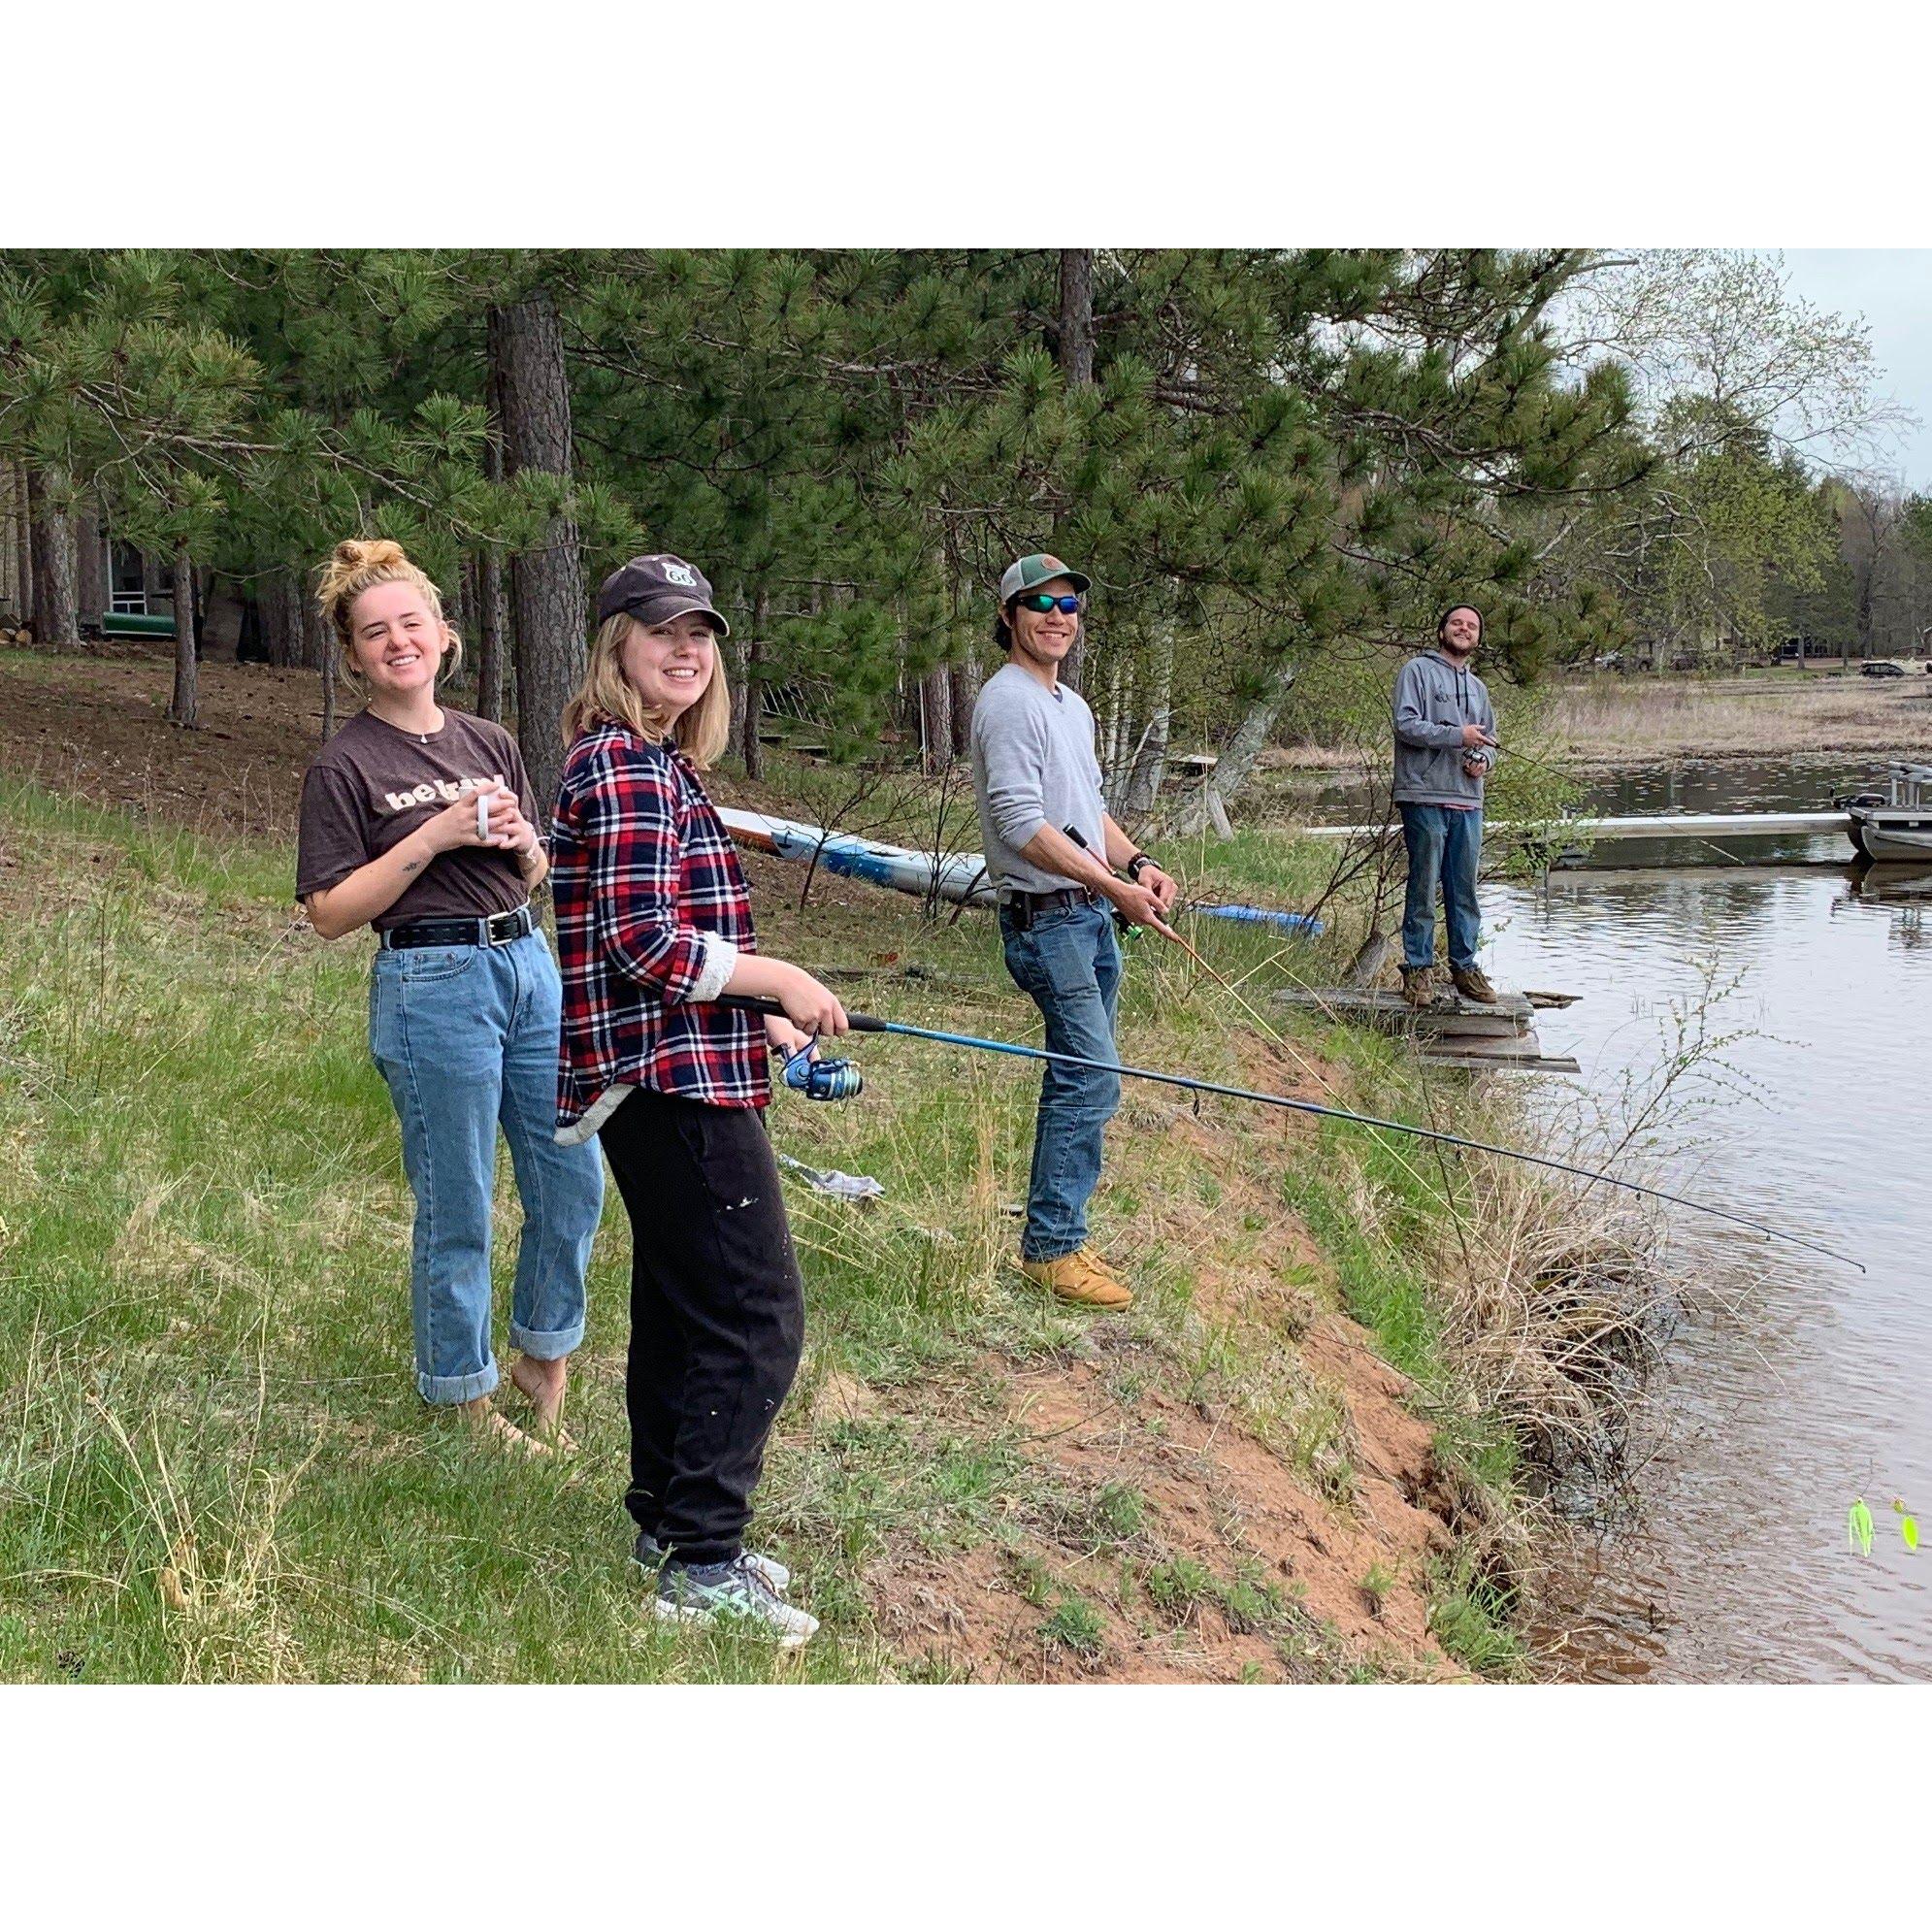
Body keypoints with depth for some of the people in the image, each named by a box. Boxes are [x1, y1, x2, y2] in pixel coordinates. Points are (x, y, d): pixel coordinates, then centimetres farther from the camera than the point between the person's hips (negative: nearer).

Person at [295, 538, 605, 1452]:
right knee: (457, 1213, 3)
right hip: (432, 987, -6)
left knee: (574, 1181, 10)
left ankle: (545, 1359, 32)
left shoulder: (490, 744, 11)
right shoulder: (344, 765, -5)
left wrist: (520, 841, -4)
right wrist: (435, 837, -17)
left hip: (530, 965, 6)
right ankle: (468, 1400, 21)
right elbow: (331, 912, -10)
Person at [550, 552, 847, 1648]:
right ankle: (702, 1567, 0)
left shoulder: (657, 765, 17)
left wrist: (760, 1021, 18)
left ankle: (670, 1521, 29)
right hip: (675, 1078, -11)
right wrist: (779, 979, -12)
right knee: (756, 1315, -7)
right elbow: (643, 942, -22)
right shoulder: (627, 766, -15)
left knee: (681, 1303, 17)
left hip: (667, 1081, 11)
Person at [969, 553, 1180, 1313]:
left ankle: (1052, 1234, 19)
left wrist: (1137, 864, 5)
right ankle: (1051, 1246, -4)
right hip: (1046, 916, -10)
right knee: (1090, 1078, -12)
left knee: (1078, 1077, 11)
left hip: (1092, 914, 10)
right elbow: (1022, 824, -20)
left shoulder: (1073, 706, 20)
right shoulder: (1009, 701, -12)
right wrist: (1115, 886, -22)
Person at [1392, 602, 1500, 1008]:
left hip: (1469, 802, 6)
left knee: (1465, 890, 9)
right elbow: (1406, 725, -11)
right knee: (1423, 888, -4)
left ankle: (1465, 966, 17)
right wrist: (1458, 735, -16)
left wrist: (1484, 759, 4)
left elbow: (1489, 740, 27)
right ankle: (1418, 968, 3)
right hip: (1425, 797, -6)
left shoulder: (1479, 688, 22)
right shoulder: (1417, 671, 0)